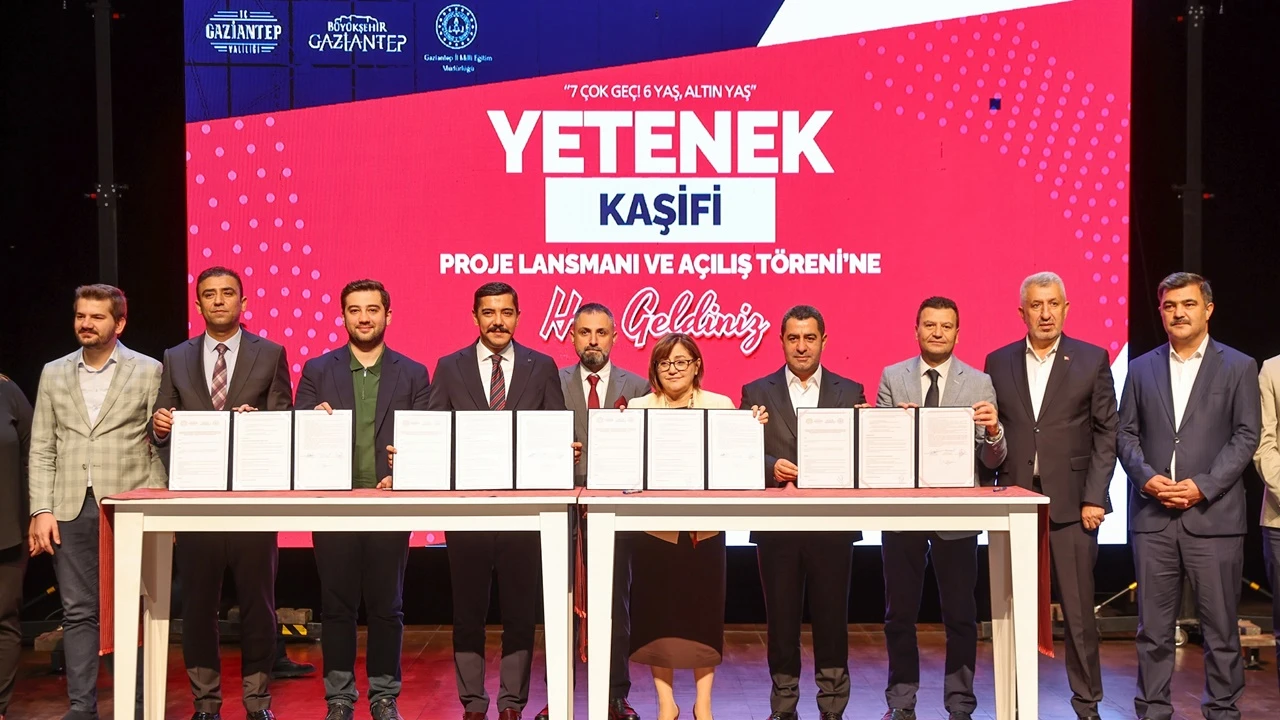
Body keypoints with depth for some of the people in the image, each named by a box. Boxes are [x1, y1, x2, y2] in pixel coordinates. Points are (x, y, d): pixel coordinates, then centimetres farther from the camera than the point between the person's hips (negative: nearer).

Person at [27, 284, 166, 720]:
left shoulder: (148, 372, 3)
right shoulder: (54, 374, 12)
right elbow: (42, 449, 9)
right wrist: (41, 510, 0)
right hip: (71, 509, 3)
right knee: (78, 612, 6)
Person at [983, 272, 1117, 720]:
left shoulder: (1092, 360, 3)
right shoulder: (998, 363, 9)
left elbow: (1106, 434, 1)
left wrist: (1094, 498, -6)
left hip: (1071, 502, -2)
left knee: (1078, 610, 2)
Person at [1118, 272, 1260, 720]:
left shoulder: (1238, 367, 5)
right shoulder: (1141, 369, 12)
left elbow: (1246, 437, -1)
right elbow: (1125, 434, 10)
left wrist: (1203, 486, -12)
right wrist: (1146, 476, -8)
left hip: (1213, 516, -2)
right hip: (1153, 517, 2)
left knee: (1220, 627, 3)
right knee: (1153, 628, 6)